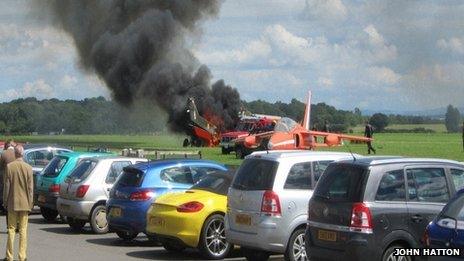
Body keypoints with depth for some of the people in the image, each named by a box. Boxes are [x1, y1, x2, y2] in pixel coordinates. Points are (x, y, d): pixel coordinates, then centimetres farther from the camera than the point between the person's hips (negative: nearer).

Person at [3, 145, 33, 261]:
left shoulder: (9, 167, -9)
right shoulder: (28, 168, -6)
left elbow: (7, 186, -5)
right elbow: (30, 187, -2)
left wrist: (5, 201, 5)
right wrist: (30, 203, 7)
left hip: (13, 203, -1)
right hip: (24, 203, 1)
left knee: (11, 229, 7)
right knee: (23, 230, 6)